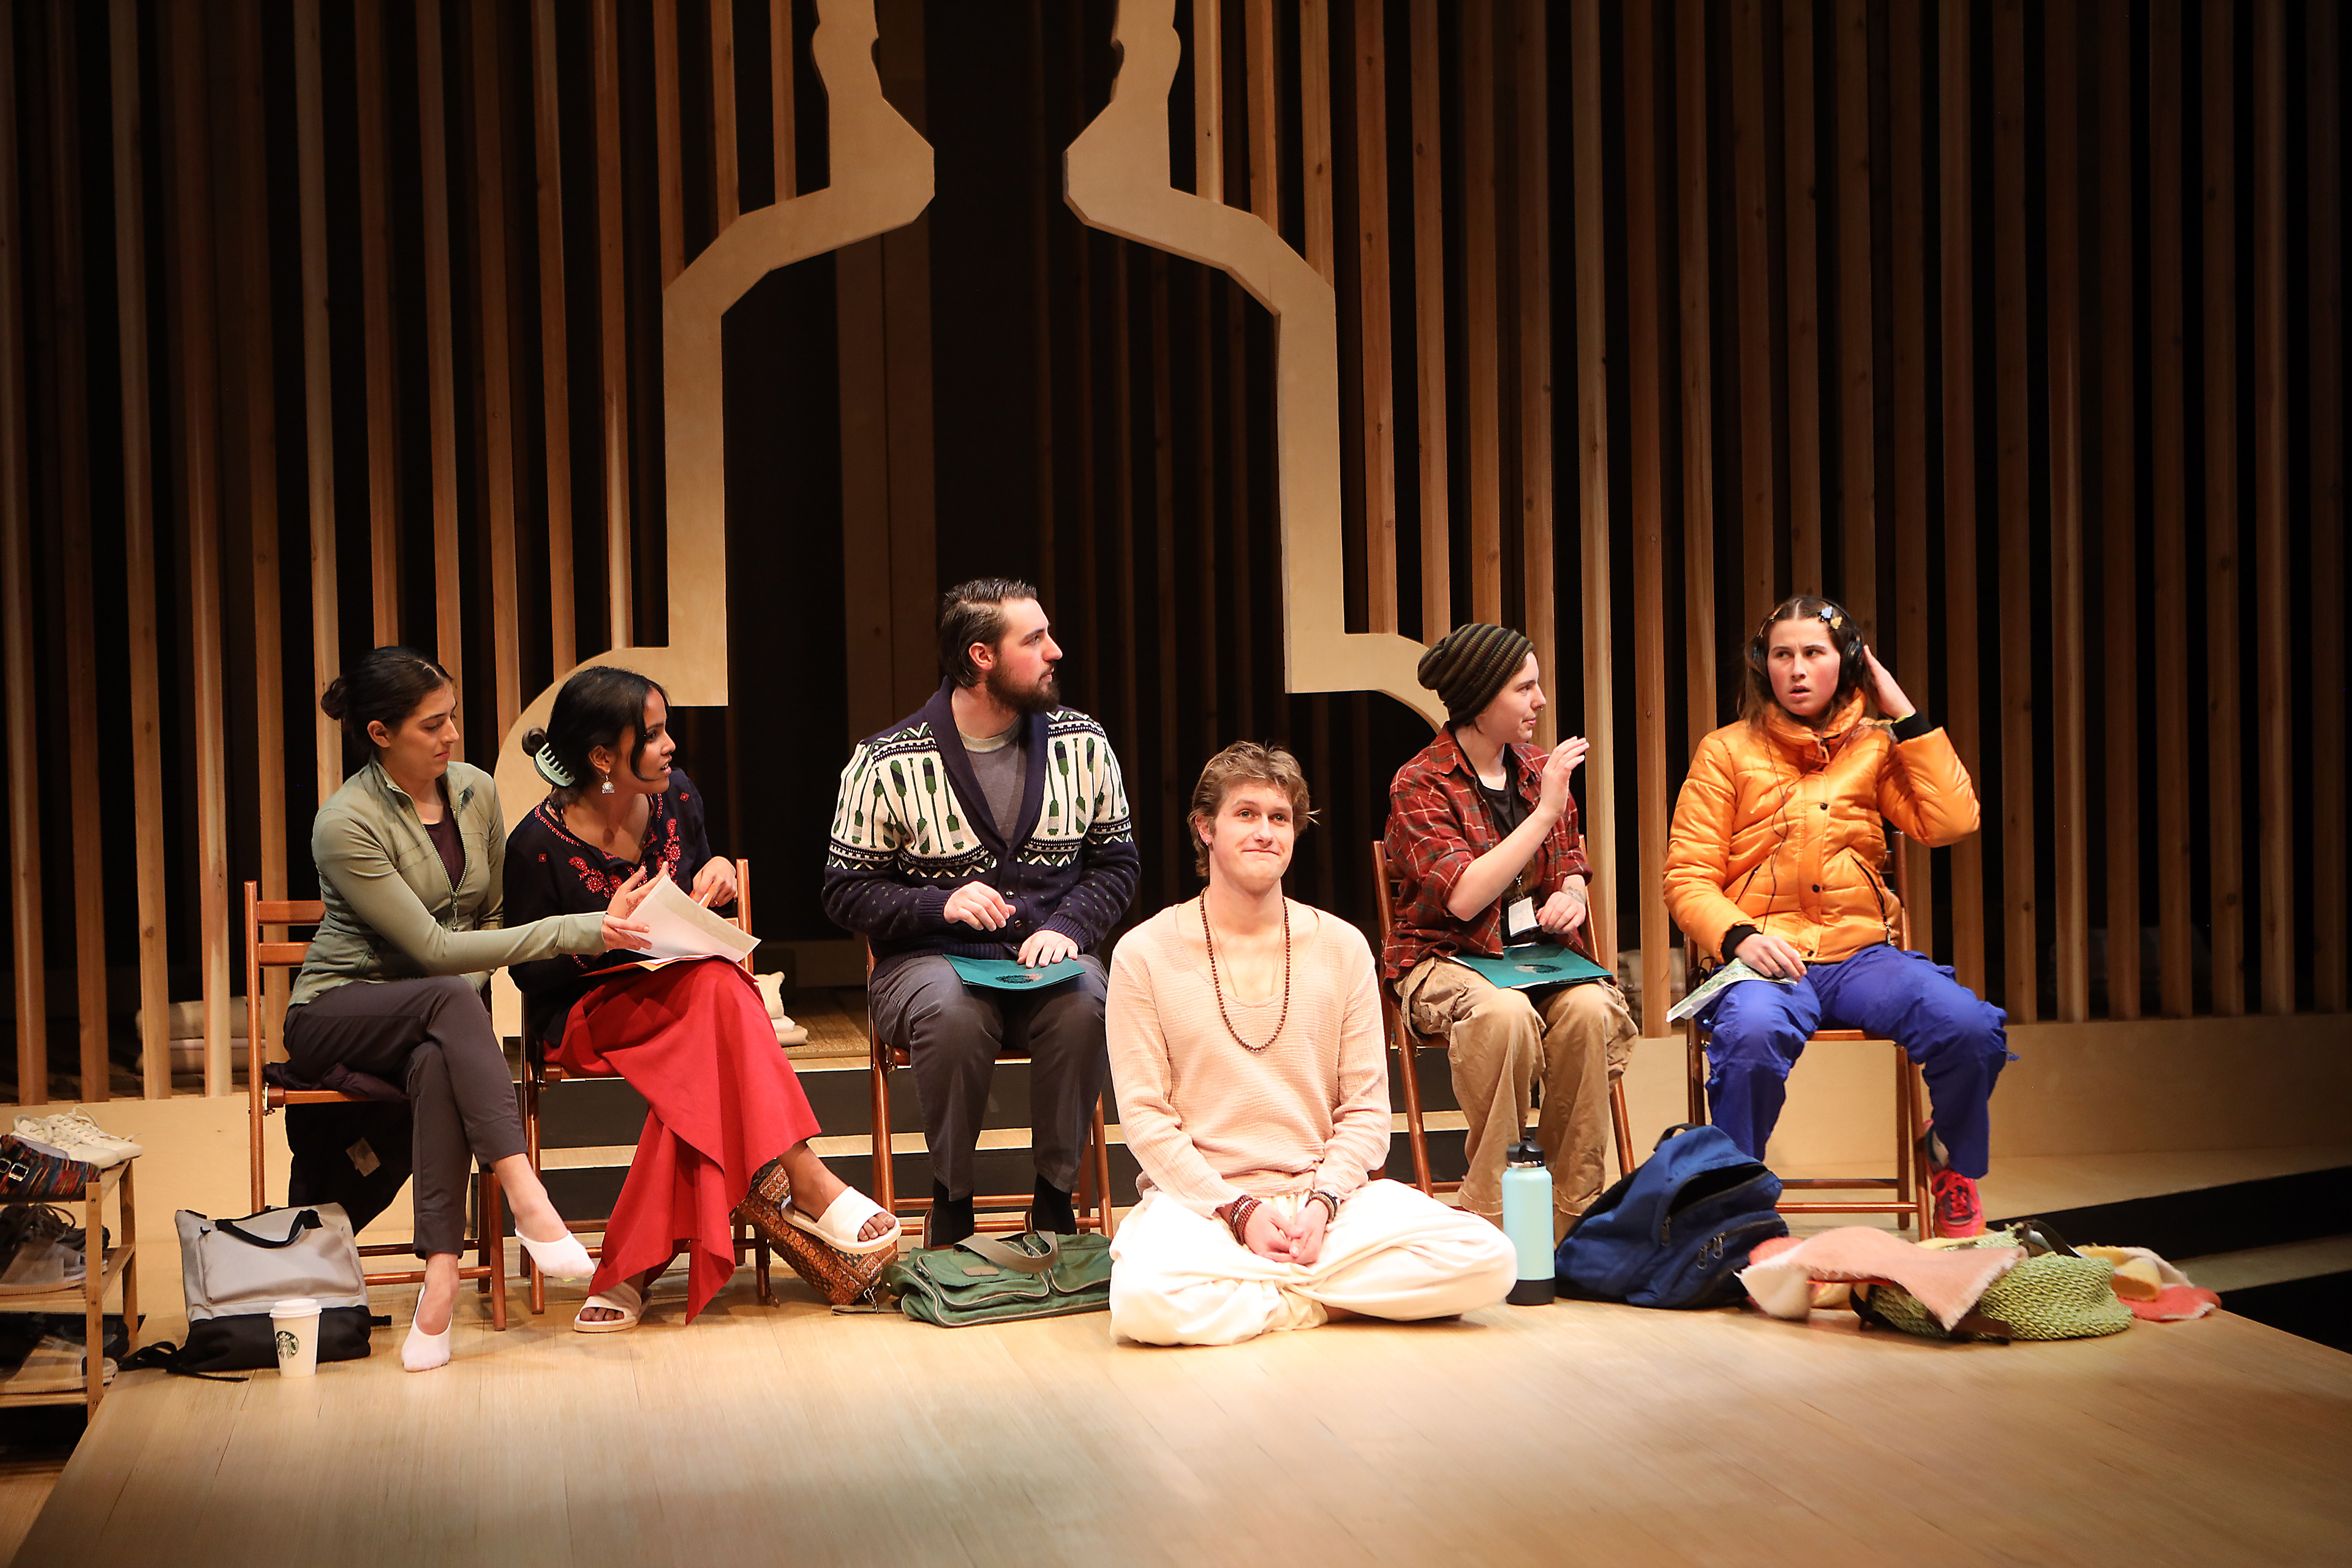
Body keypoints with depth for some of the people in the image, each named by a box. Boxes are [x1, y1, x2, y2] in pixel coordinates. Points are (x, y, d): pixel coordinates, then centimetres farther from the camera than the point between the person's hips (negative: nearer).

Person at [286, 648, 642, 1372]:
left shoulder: (475, 790, 1)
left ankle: (441, 1282, -43)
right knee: (450, 998, -37)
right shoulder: (346, 824, -19)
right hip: (337, 1017, -4)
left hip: (432, 1018, 4)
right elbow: (435, 948, -23)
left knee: (437, 1063, -35)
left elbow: (491, 917, 14)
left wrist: (463, 1001, -6)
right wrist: (582, 931, -28)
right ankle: (527, 1200, -47)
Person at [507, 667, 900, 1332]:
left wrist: (718, 874, -6)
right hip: (588, 1014, -5)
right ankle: (803, 1182, -37)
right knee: (716, 985, -35)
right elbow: (530, 972, -8)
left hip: (678, 987, 5)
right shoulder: (539, 845, -14)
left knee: (698, 1069, -33)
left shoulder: (675, 796, 2)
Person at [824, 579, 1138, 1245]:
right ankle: (951, 1203, -15)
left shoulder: (1083, 744, 4)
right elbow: (846, 892, -2)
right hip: (929, 958, -2)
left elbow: (1116, 861, 11)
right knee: (952, 1013, -36)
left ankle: (1055, 1202, -15)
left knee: (1084, 1005, -32)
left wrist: (1066, 928, -9)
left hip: (1048, 951, 2)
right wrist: (942, 905, -19)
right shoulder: (887, 763, -6)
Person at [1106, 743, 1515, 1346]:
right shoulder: (1145, 953, 2)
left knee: (1489, 1261, -22)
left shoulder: (1342, 947, 9)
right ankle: (1317, 1300, -11)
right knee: (1143, 1303, -37)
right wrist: (1239, 1211, -14)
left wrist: (1321, 1203, -11)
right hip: (1197, 1198, -2)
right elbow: (1144, 1115, -3)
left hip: (1326, 1190, 3)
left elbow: (1366, 1109, 7)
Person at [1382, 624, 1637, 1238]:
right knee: (1504, 1013, -38)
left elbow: (1572, 866, 22)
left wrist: (1570, 897, -4)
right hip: (1445, 960, -5)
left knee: (1588, 1008, -30)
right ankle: (1492, 1217, -27)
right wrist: (1545, 812, -20)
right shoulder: (1420, 784, -8)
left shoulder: (1540, 769, 11)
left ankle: (1571, 1215, -22)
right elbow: (1463, 897, -20)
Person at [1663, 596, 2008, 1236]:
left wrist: (1908, 718, 1)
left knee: (1969, 1026, -25)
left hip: (1861, 954, 3)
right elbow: (1687, 878, 3)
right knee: (1752, 1037, -38)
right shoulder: (1728, 751, 8)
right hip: (1766, 955, -2)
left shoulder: (1873, 747, 14)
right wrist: (1738, 936, -17)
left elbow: (1951, 822, -2)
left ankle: (1953, 1169, 6)